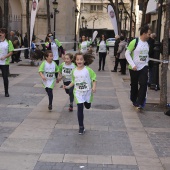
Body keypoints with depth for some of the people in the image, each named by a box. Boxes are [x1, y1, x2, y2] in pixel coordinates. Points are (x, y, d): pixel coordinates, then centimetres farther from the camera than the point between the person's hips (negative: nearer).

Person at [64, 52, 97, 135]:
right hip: (78, 92, 1)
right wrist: (68, 86, -2)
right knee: (80, 109, -2)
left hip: (87, 92, -1)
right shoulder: (74, 71, -2)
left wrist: (94, 87, -21)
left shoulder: (88, 70, -12)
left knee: (87, 106, 18)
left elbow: (94, 78, -8)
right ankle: (81, 127, 6)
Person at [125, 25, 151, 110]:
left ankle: (140, 103, -10)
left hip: (144, 67, 4)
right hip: (134, 68, -4)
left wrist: (146, 62, 8)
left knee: (143, 84, -11)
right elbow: (127, 54, -13)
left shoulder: (147, 43, 5)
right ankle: (134, 100, 31)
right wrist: (133, 65, -18)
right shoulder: (134, 42, -15)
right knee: (134, 85, 10)